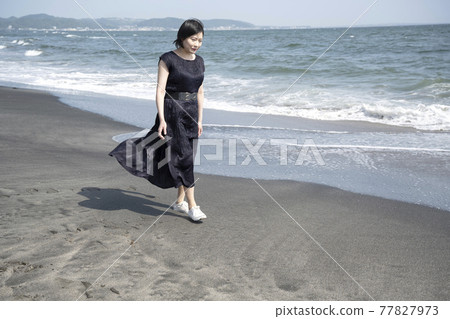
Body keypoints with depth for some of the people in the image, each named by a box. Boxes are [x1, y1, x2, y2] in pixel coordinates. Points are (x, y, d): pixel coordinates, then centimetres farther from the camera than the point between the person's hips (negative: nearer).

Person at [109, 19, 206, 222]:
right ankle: (192, 206, -2)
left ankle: (180, 201, 23)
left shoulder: (199, 61, 9)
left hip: (191, 113, 6)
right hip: (172, 112, -6)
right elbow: (160, 90, -12)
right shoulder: (168, 59, -9)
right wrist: (162, 119, -19)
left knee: (188, 158, 10)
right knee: (183, 158, -8)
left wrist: (200, 120, 14)